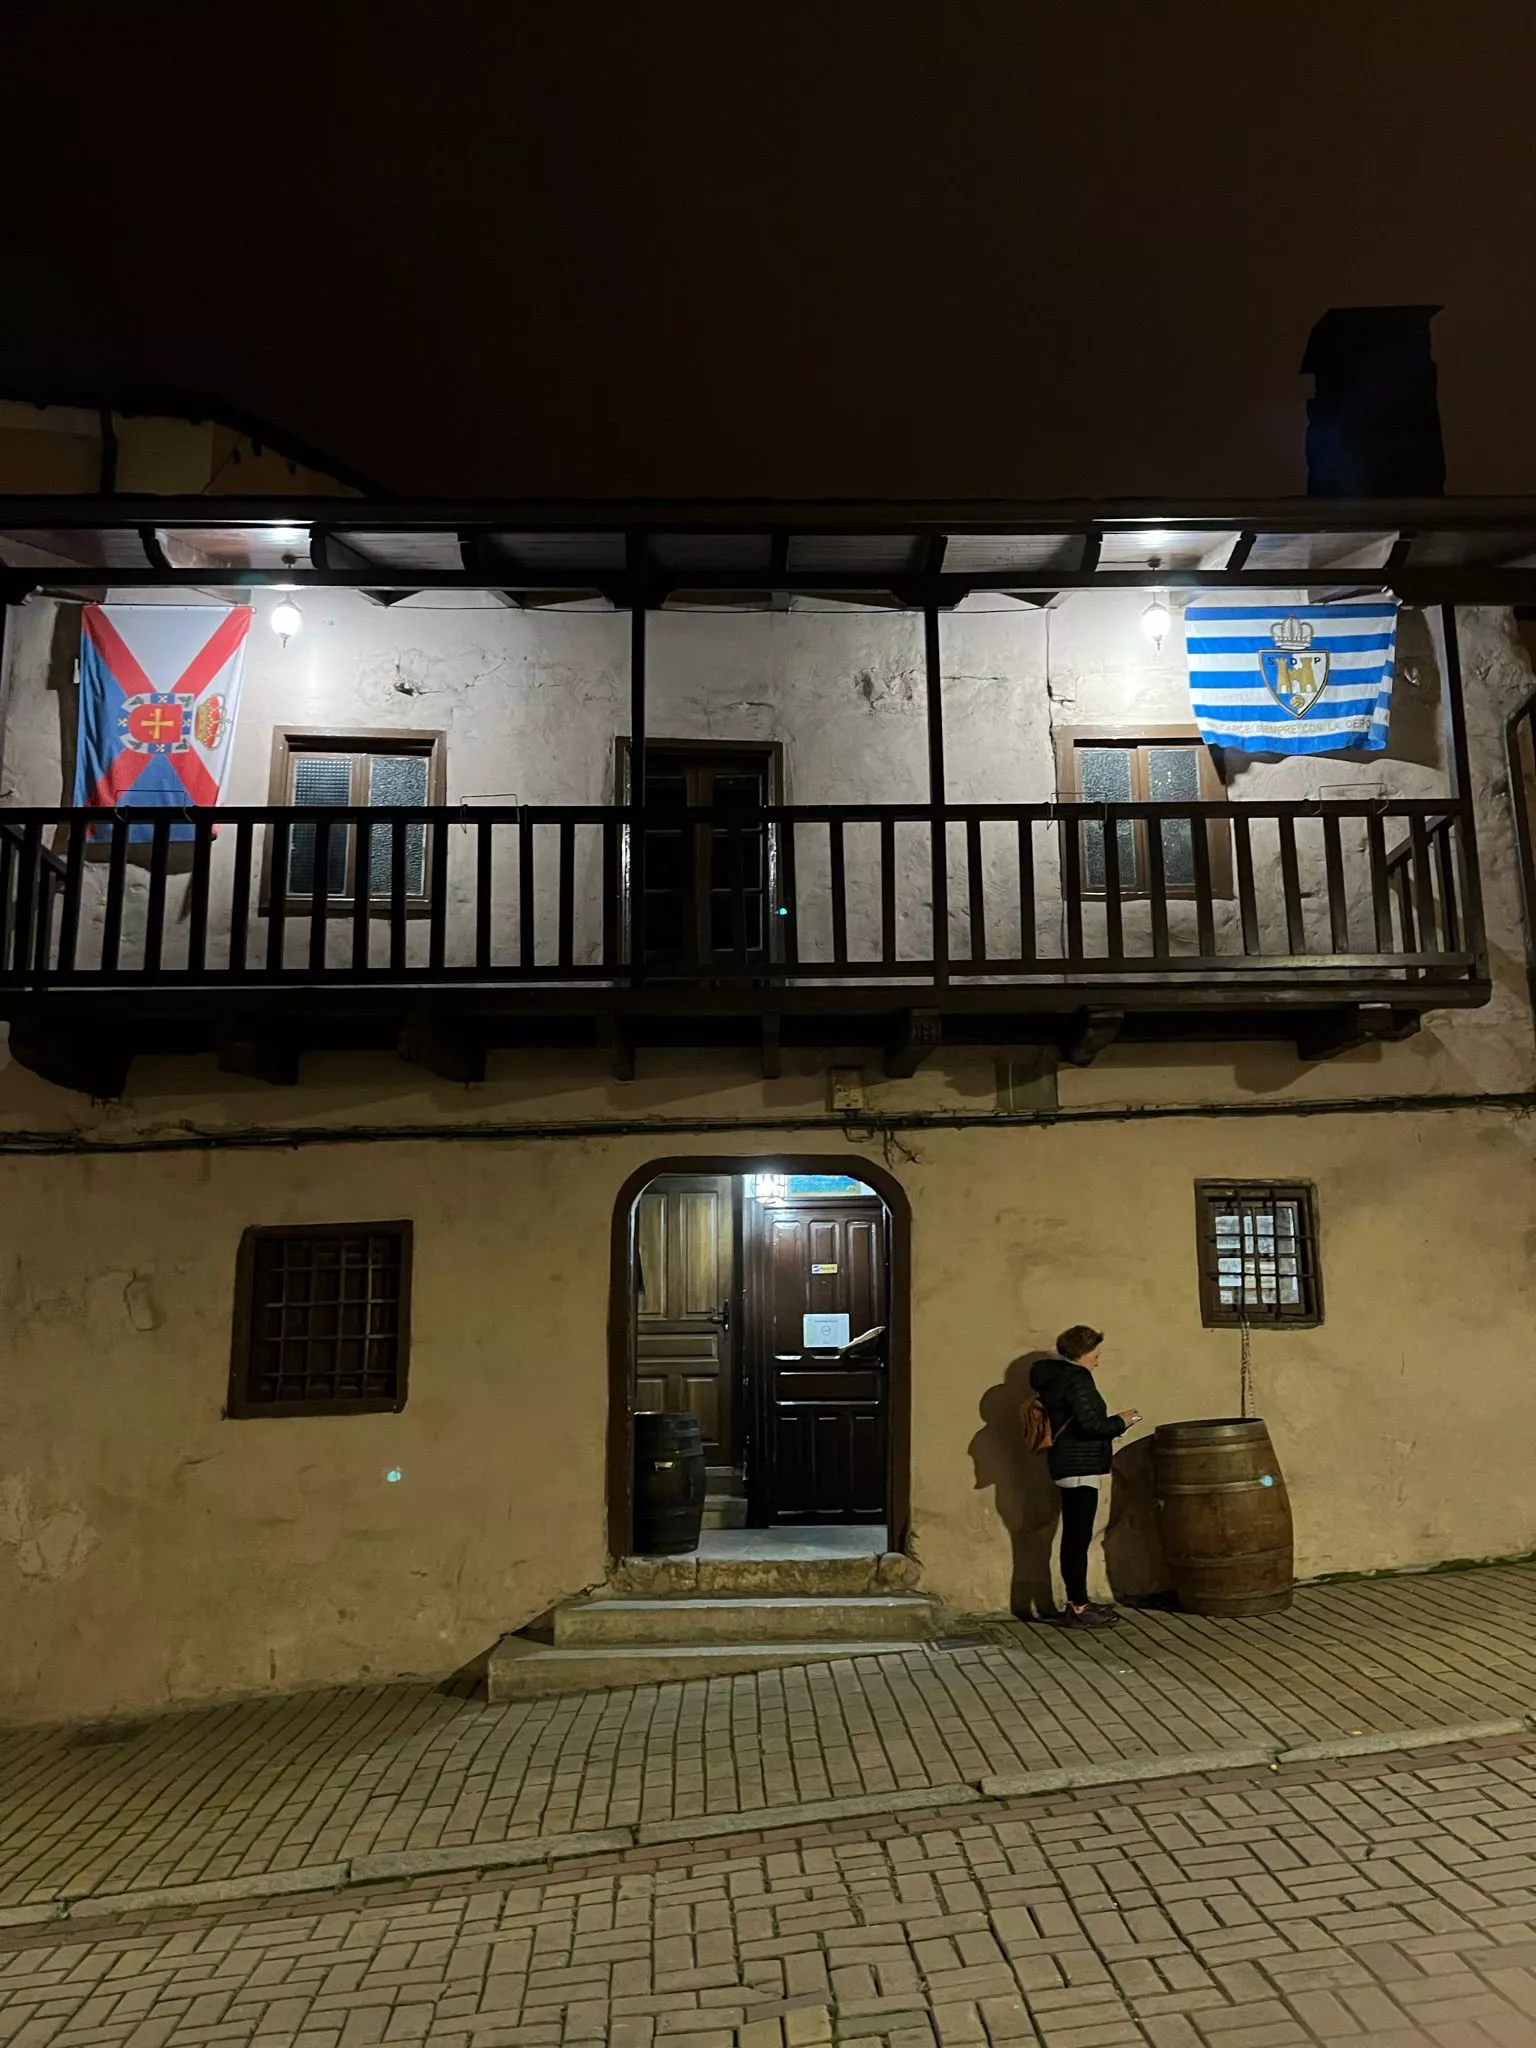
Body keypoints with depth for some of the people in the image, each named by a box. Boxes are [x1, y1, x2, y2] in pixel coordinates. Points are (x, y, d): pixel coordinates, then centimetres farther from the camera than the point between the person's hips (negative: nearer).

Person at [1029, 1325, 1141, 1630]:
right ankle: (1078, 1609, -2)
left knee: (1074, 1537, 14)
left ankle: (1077, 1602, 21)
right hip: (1080, 1467, -10)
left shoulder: (1055, 1376, 14)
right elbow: (1089, 1424, -23)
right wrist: (1119, 1423, -7)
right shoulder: (1075, 1379, -16)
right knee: (1079, 1538, -6)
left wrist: (1112, 1423, 15)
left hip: (1069, 1466, 10)